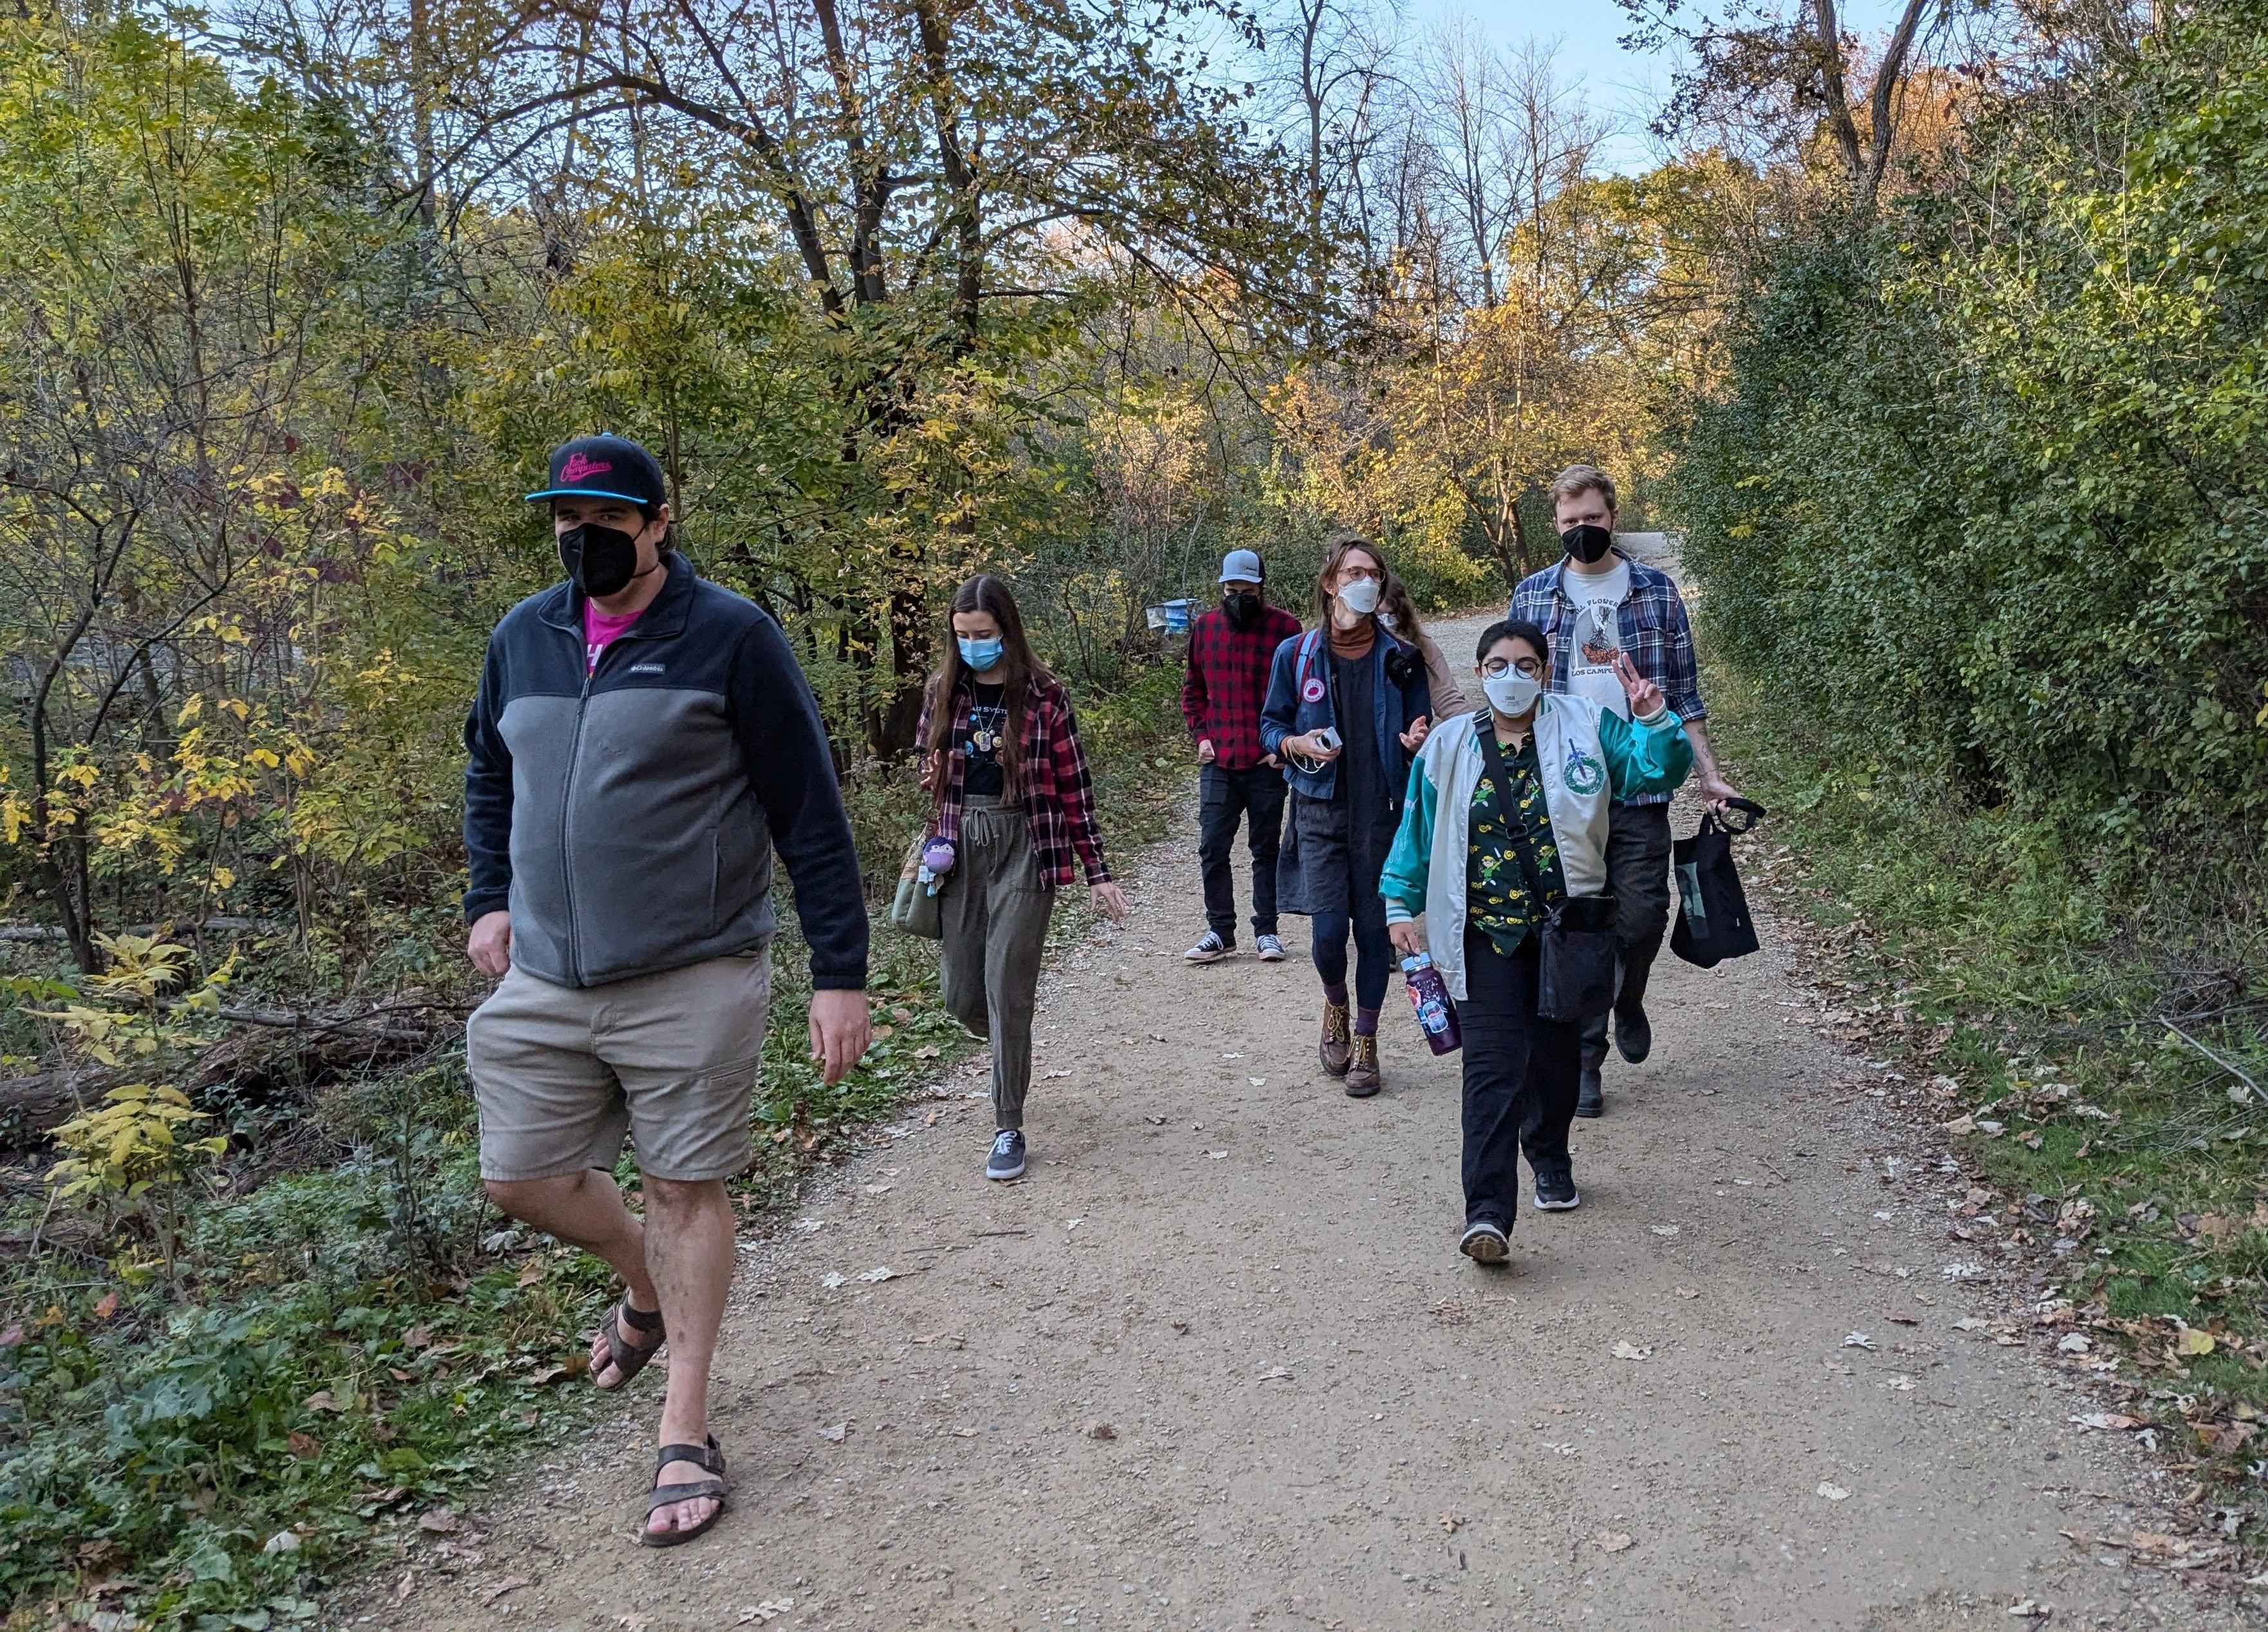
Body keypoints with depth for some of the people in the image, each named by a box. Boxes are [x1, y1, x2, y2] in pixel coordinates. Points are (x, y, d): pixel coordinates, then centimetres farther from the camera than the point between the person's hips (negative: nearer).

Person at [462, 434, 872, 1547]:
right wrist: (489, 895, 13)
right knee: (522, 1178, 10)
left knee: (686, 1190, 3)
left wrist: (840, 973, -10)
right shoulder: (523, 637, 8)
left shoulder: (729, 637, -8)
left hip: (693, 982, -5)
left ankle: (685, 1437, 19)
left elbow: (810, 813, -8)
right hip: (544, 981, 6)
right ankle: (646, 1287, 41)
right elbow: (488, 772, 26)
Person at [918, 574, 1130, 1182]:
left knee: (1007, 988, -7)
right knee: (963, 995, 8)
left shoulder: (1043, 696, -5)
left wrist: (1096, 872, -2)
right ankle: (1010, 1051, 43)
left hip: (1025, 846, -4)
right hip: (961, 847, 4)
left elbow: (1073, 787, -2)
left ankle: (1008, 1128, 7)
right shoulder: (944, 692, 6)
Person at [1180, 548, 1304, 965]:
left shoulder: (1285, 628, -5)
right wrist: (1201, 735, 5)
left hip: (1267, 763, -2)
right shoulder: (1204, 627, 5)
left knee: (1266, 849, 8)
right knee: (1212, 849, 2)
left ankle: (1265, 931, 18)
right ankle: (1220, 932, 13)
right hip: (1217, 762, 3)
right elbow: (1192, 689, 16)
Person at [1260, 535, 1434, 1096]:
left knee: (1374, 929, 3)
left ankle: (1366, 1043, 19)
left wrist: (1417, 740, -13)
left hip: (1383, 812, 1)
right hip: (1321, 810, -1)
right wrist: (1298, 744, -13)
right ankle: (1335, 1006, 27)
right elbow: (1270, 727, 8)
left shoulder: (1401, 658, 3)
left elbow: (1421, 730, 11)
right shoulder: (1296, 655, 1)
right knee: (1328, 931, -7)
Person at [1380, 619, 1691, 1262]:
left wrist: (1653, 718, -19)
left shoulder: (1585, 725, 0)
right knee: (1494, 1068, -12)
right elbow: (1417, 831, 8)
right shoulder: (1450, 746, 1)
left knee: (1557, 1056, 15)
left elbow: (1657, 772, -2)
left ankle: (1550, 1159, 43)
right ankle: (1488, 1214, -16)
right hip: (1487, 932, -1)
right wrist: (1401, 905, 8)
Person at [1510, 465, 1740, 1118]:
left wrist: (1709, 773, 3)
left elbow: (1684, 692, 9)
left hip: (1641, 785, 0)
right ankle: (1584, 1059, 13)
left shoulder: (1656, 590, 6)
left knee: (1643, 915, -2)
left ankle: (1627, 1003, 31)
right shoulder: (1532, 595, 6)